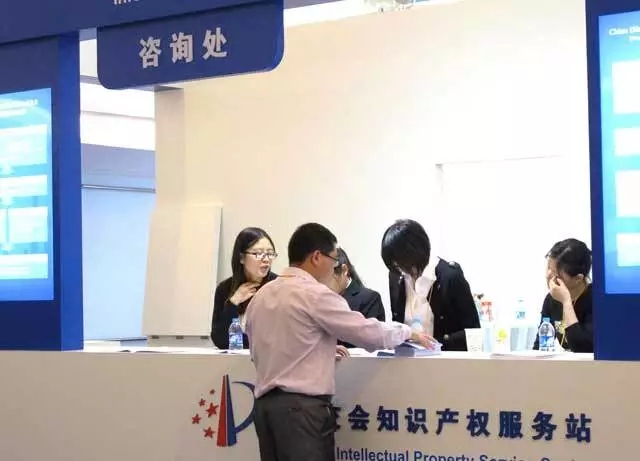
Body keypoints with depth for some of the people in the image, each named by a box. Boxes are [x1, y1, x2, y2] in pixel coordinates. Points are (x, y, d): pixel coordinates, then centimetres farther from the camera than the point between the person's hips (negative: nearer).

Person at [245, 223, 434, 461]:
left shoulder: (260, 296, 14)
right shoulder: (315, 294, -9)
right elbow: (368, 332, -7)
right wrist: (408, 332, 11)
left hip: (265, 403, 8)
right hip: (301, 406, -8)